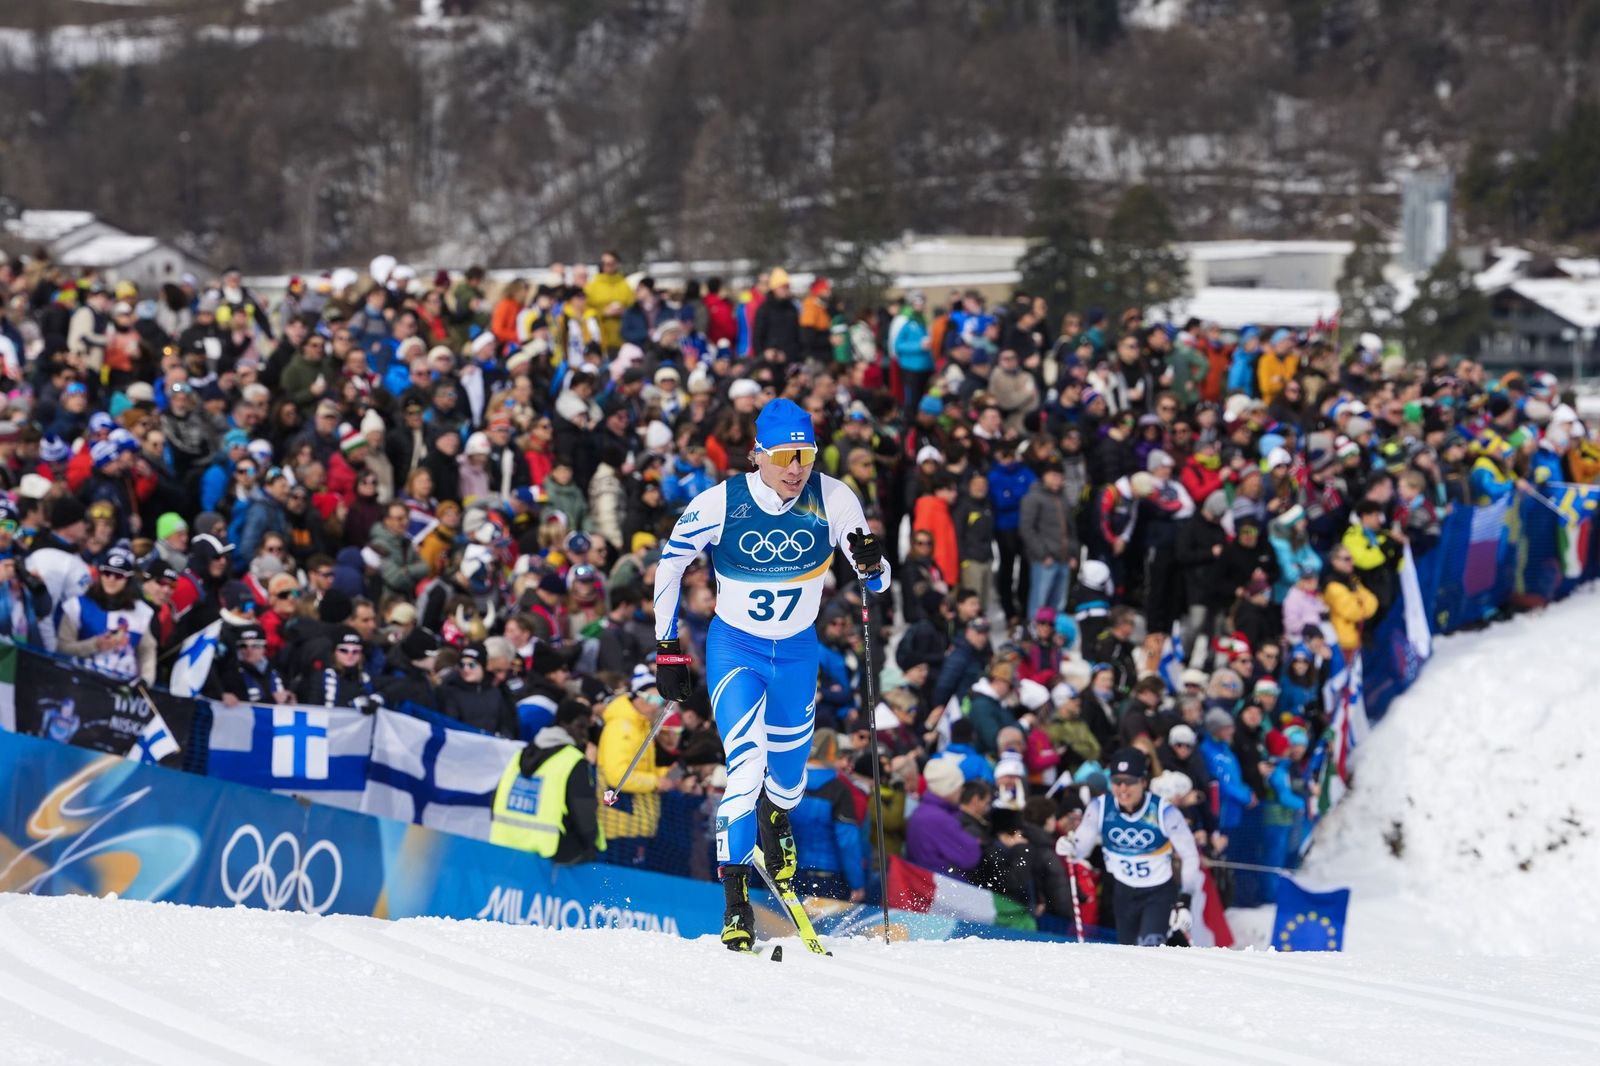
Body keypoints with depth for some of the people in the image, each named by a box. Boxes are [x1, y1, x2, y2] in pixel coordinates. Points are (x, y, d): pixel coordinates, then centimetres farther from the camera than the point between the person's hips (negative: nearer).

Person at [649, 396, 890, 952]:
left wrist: (872, 564, -34)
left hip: (798, 651, 3)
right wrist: (668, 647, -1)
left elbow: (875, 581, -9)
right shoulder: (721, 504, -19)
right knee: (746, 765, -23)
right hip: (734, 649, -3)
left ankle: (774, 818, 54)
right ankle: (735, 898, -17)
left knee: (788, 777, 16)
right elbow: (669, 565, -3)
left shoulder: (833, 500, -16)